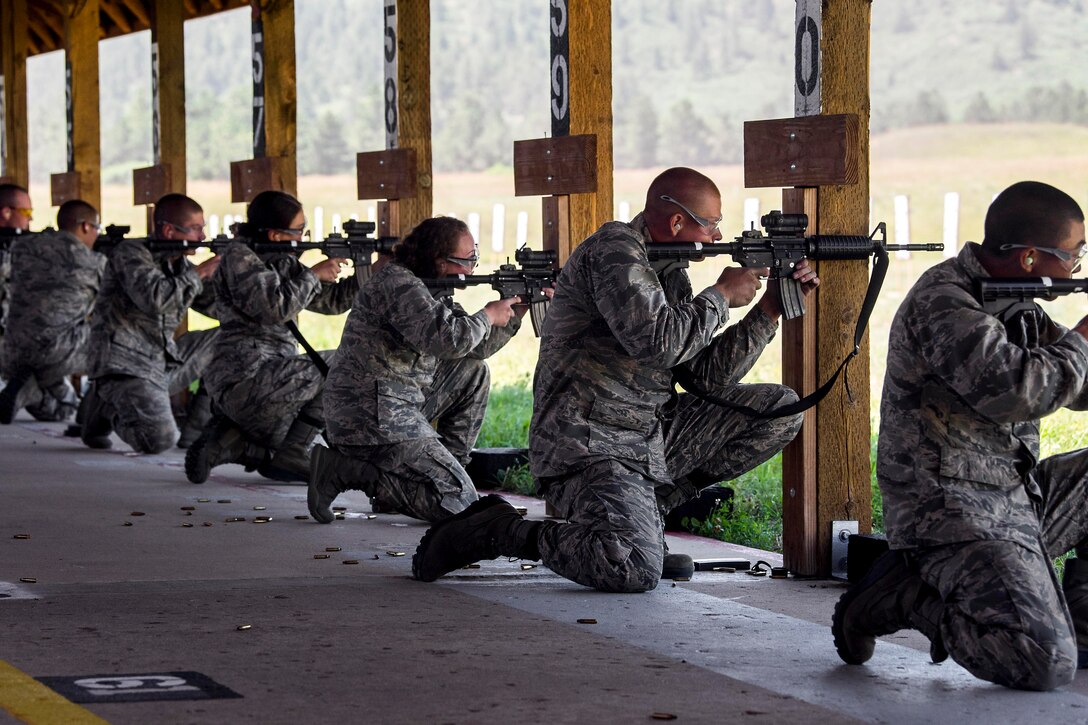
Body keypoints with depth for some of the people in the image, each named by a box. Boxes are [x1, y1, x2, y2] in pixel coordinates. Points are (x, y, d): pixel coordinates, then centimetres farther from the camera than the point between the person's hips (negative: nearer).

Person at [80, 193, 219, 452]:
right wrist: (198, 274, -18)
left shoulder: (180, 264, 12)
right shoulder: (130, 254, -10)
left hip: (166, 361, 8)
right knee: (160, 440, -25)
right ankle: (106, 408, 5)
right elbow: (154, 299, -28)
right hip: (126, 366, -8)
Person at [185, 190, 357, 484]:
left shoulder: (283, 263, 18)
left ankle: (226, 441, 10)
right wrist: (312, 275, -9)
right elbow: (275, 307, -20)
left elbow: (332, 300, 17)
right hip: (248, 378, -10)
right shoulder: (239, 257, -7)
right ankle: (291, 455, -9)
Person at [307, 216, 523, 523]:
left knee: (474, 373, 20)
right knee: (459, 504, -12)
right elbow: (446, 339, -29)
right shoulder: (398, 284, -17)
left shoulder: (431, 290, 14)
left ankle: (446, 467, 16)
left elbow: (474, 348, 20)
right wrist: (487, 317, -11)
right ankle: (345, 470, -10)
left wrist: (515, 312, 10)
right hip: (374, 417, -10)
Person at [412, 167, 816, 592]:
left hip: (653, 434, 10)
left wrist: (769, 309, 7)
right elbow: (656, 341, -26)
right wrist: (721, 295, -11)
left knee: (781, 411, 6)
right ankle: (500, 529, -6)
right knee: (636, 572, -31)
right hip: (588, 445, -10)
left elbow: (707, 374, 14)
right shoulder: (615, 250, -12)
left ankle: (643, 510, 7)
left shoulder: (670, 274, 16)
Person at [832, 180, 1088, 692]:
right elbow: (1015, 390, -31)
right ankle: (897, 597, -4)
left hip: (1013, 497, 10)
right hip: (954, 513, -10)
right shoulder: (944, 303, -17)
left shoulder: (1012, 303, 12)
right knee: (1045, 665, -22)